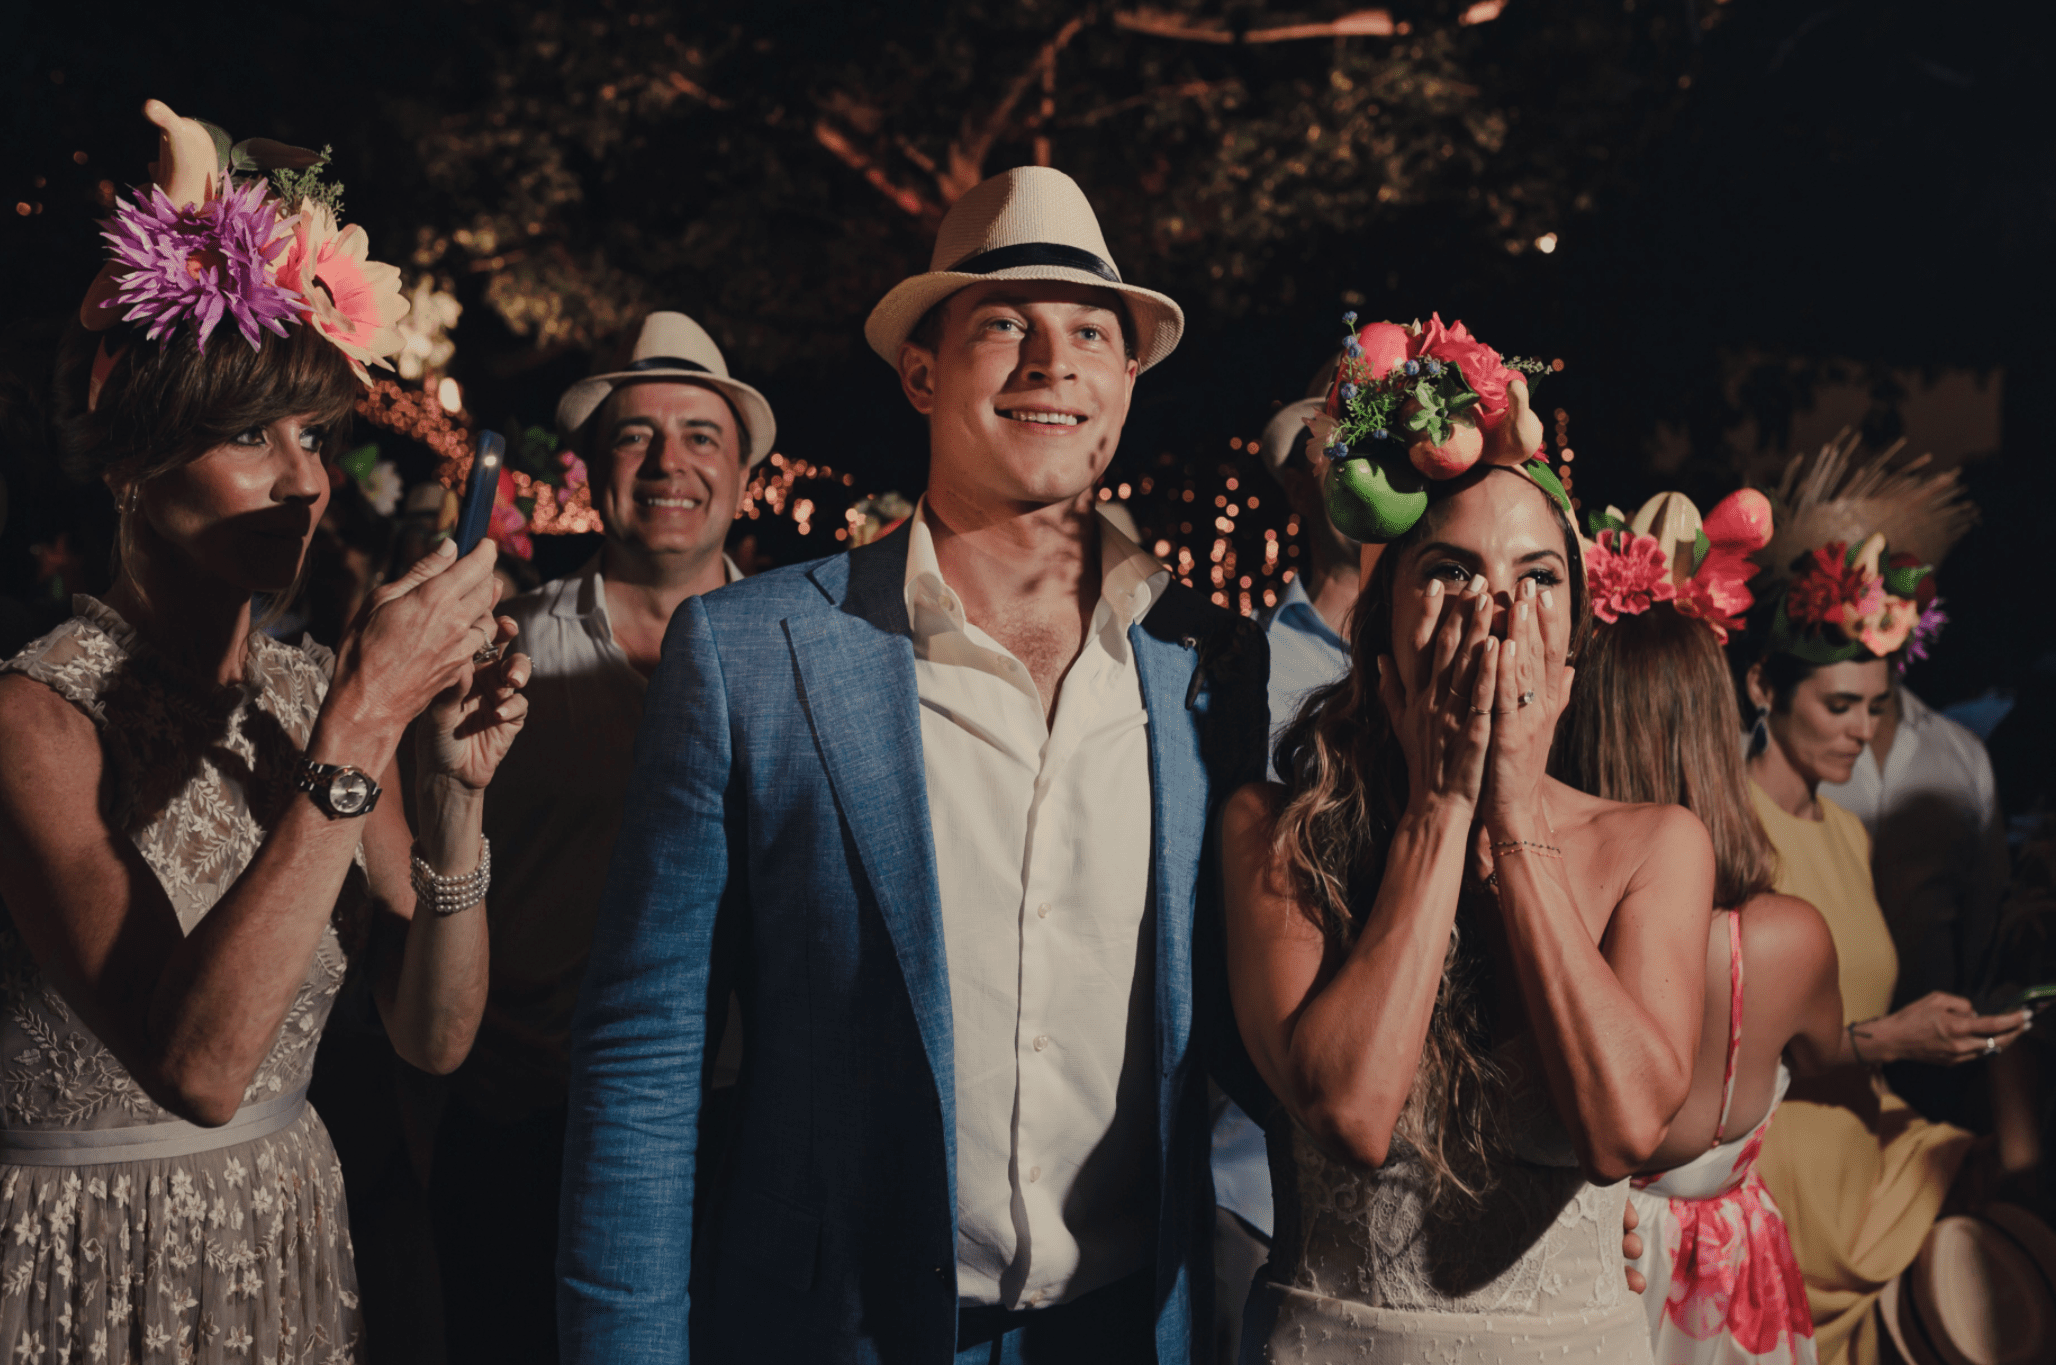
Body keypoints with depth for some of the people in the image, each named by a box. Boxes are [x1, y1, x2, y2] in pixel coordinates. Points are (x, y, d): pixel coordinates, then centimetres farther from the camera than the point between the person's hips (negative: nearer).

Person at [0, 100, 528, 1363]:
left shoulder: (316, 693, -1)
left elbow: (435, 1036, -2)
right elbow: (197, 1063, -30)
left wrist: (455, 796, -17)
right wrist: (360, 731, -30)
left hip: (295, 1252, 6)